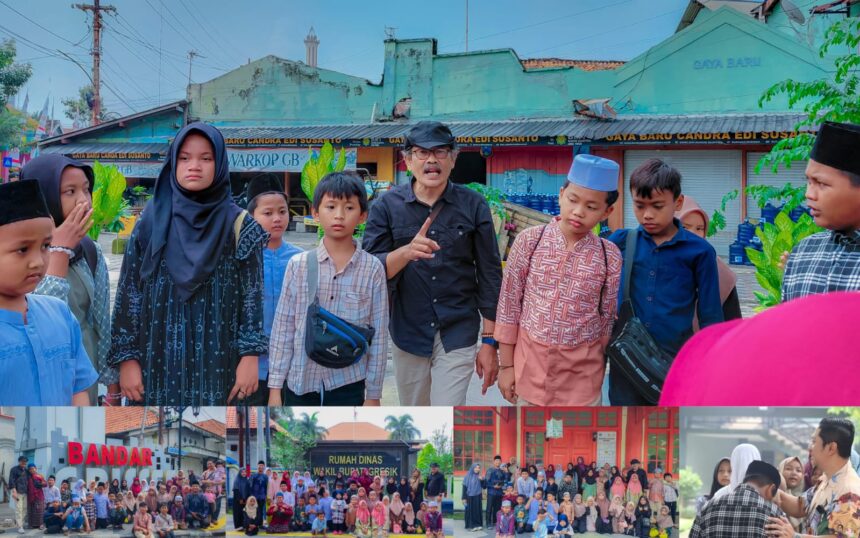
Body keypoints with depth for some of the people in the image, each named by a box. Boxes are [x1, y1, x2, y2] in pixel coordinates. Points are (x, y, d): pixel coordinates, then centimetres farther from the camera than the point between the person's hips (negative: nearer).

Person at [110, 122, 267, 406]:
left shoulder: (239, 225, 1)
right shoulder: (151, 221, 3)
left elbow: (252, 295, 0)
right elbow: (129, 291, 3)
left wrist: (250, 357, -8)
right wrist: (127, 358, -3)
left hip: (216, 364, -1)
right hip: (159, 361, 1)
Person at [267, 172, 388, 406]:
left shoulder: (372, 269, -3)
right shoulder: (299, 265, -1)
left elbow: (378, 336, 0)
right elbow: (283, 329, 2)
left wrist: (373, 394, 0)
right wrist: (275, 387, 0)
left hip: (347, 386, -1)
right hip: (300, 382, 1)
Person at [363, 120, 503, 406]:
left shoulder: (474, 206, -3)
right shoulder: (387, 206, -1)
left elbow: (489, 275, 1)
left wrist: (490, 341, -2)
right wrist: (407, 252, -29)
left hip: (458, 335, -2)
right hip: (407, 331, 2)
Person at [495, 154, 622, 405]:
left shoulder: (610, 257, -5)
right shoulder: (529, 241, -5)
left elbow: (608, 321, 3)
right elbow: (509, 305, -1)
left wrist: (601, 370, 6)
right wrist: (506, 364, 1)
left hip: (581, 374, 0)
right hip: (531, 365, 0)